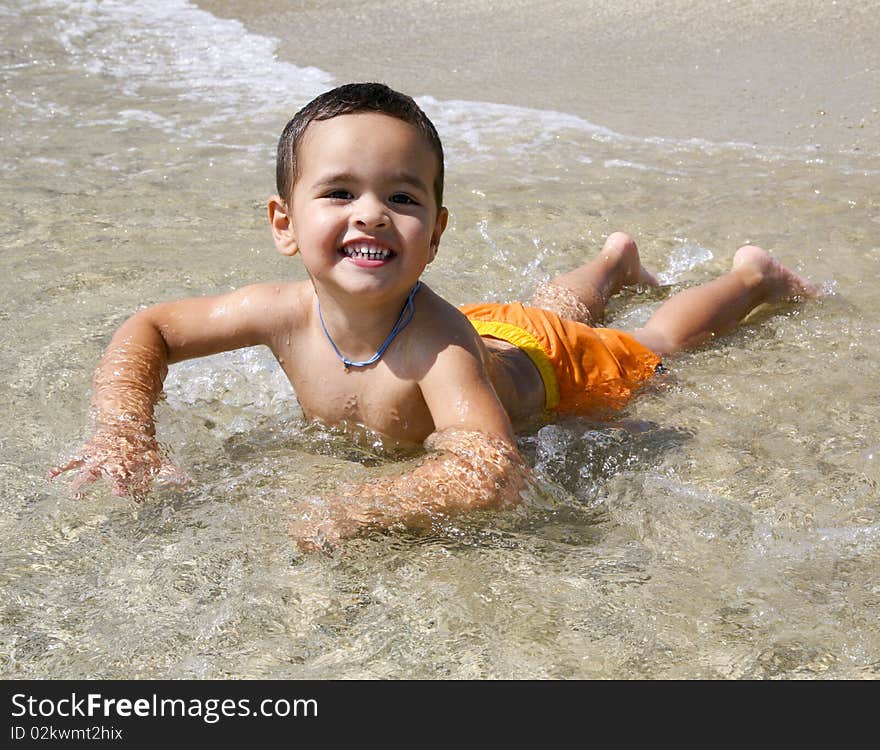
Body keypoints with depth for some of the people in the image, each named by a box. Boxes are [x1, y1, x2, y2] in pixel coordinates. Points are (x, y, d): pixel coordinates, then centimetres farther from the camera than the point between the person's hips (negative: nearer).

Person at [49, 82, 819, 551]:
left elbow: (494, 472, -63)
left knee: (654, 346, 25)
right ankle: (615, 260, 64)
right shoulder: (285, 311, -34)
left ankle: (752, 273, 50)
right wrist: (127, 435, -36)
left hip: (559, 365, -4)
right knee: (552, 308, 37)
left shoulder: (436, 343, -50)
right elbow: (148, 330, -21)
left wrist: (353, 509, -61)